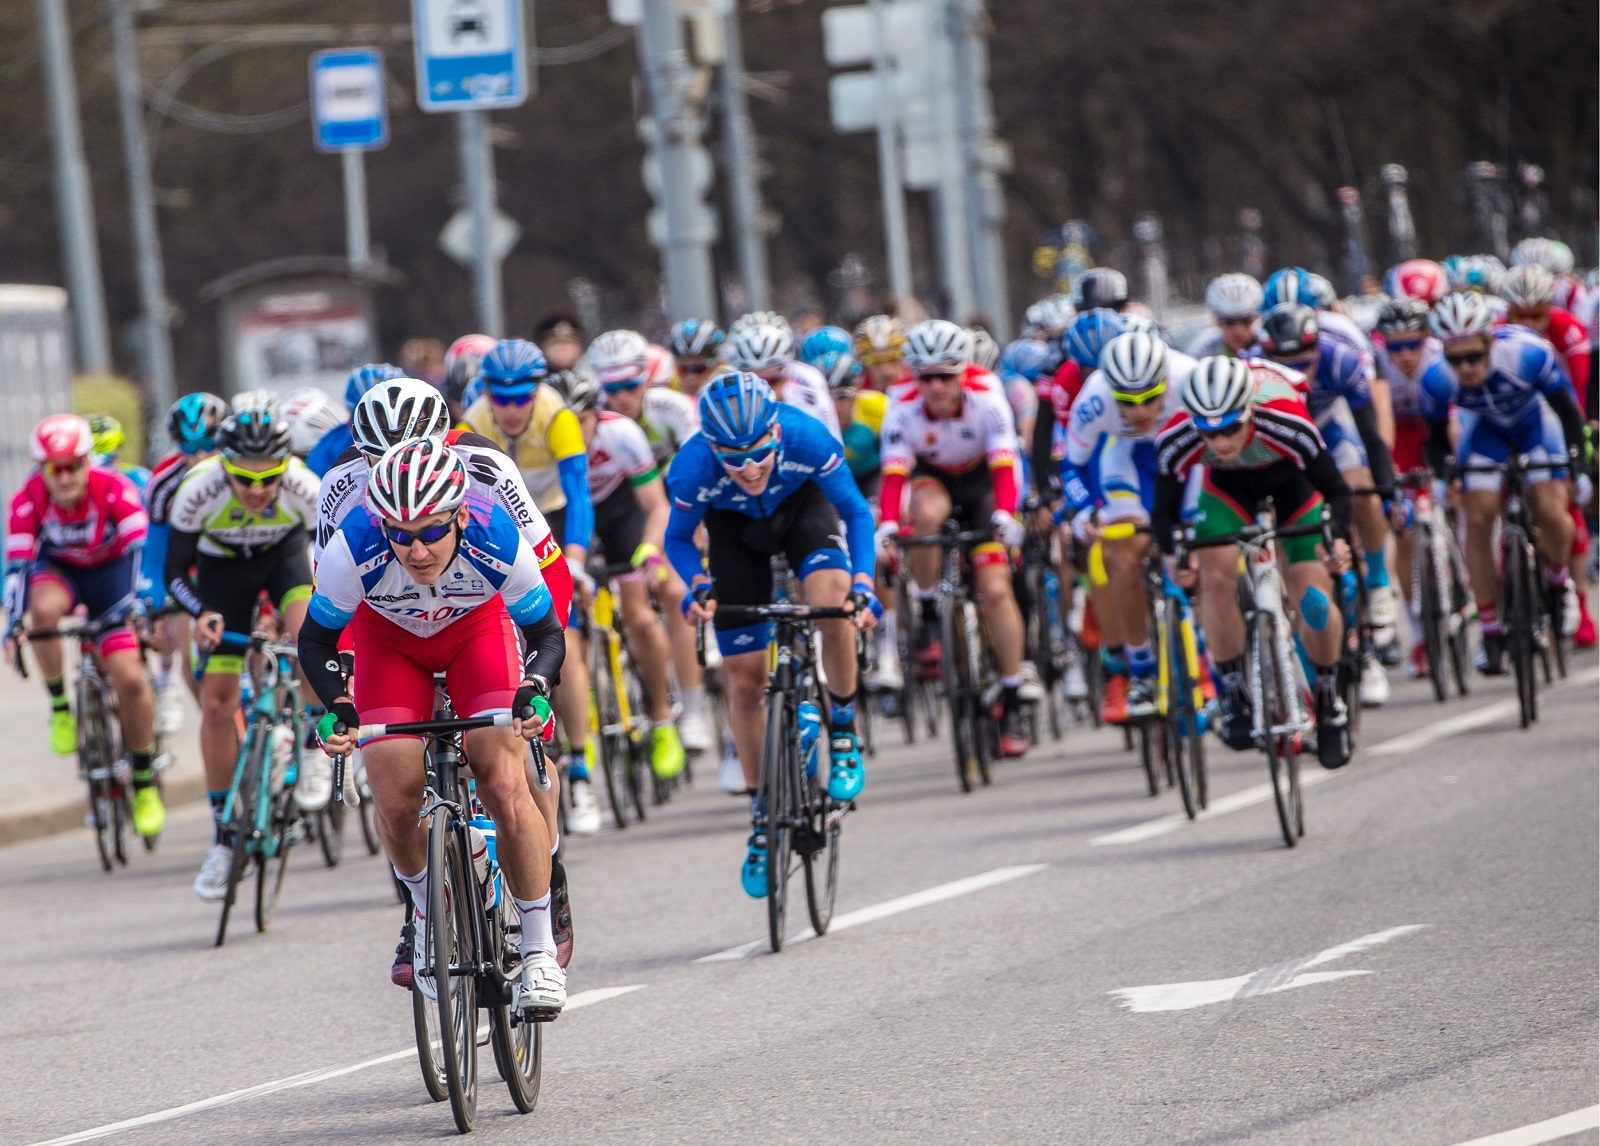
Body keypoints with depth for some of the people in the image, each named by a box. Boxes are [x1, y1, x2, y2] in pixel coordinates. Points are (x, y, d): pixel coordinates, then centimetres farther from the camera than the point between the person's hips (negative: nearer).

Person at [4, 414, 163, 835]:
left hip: (109, 569, -1)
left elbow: (140, 549, -34)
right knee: (44, 609, -37)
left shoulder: (115, 490, -29)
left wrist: (131, 603, -48)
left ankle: (144, 782, 6)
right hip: (58, 569, 1)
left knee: (130, 679, -12)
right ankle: (59, 704, -15)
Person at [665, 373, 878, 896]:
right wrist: (697, 585, -35)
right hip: (735, 526, 1)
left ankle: (844, 732, -9)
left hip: (803, 505, -1)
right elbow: (677, 538, -15)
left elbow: (856, 512, -22)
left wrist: (862, 584, -37)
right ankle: (762, 815, 18)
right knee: (744, 679, 0)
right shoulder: (695, 466, -35)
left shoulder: (806, 438, -37)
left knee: (832, 599, -32)